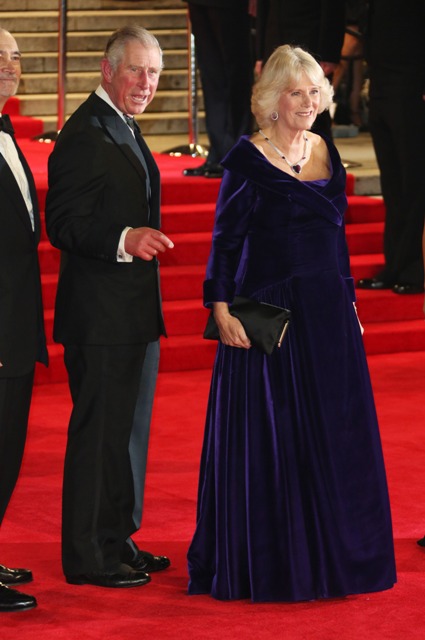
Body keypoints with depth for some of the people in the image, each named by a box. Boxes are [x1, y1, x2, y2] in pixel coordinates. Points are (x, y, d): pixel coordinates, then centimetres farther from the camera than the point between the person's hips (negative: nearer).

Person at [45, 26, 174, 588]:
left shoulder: (126, 129, 15)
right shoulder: (85, 134, -16)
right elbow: (63, 224, -22)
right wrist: (124, 240, -34)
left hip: (134, 312, 10)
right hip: (101, 314, -10)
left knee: (128, 428, 16)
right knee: (100, 431, -5)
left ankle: (118, 541, 26)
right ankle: (90, 556, 2)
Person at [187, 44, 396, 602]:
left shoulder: (326, 152, 9)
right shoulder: (247, 158, -8)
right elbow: (226, 237, -8)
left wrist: (348, 301, 14)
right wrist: (221, 307, -15)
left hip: (327, 311, 6)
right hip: (268, 316, -6)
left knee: (335, 432, 9)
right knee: (266, 435, 0)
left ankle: (330, 552, 20)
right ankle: (263, 561, 9)